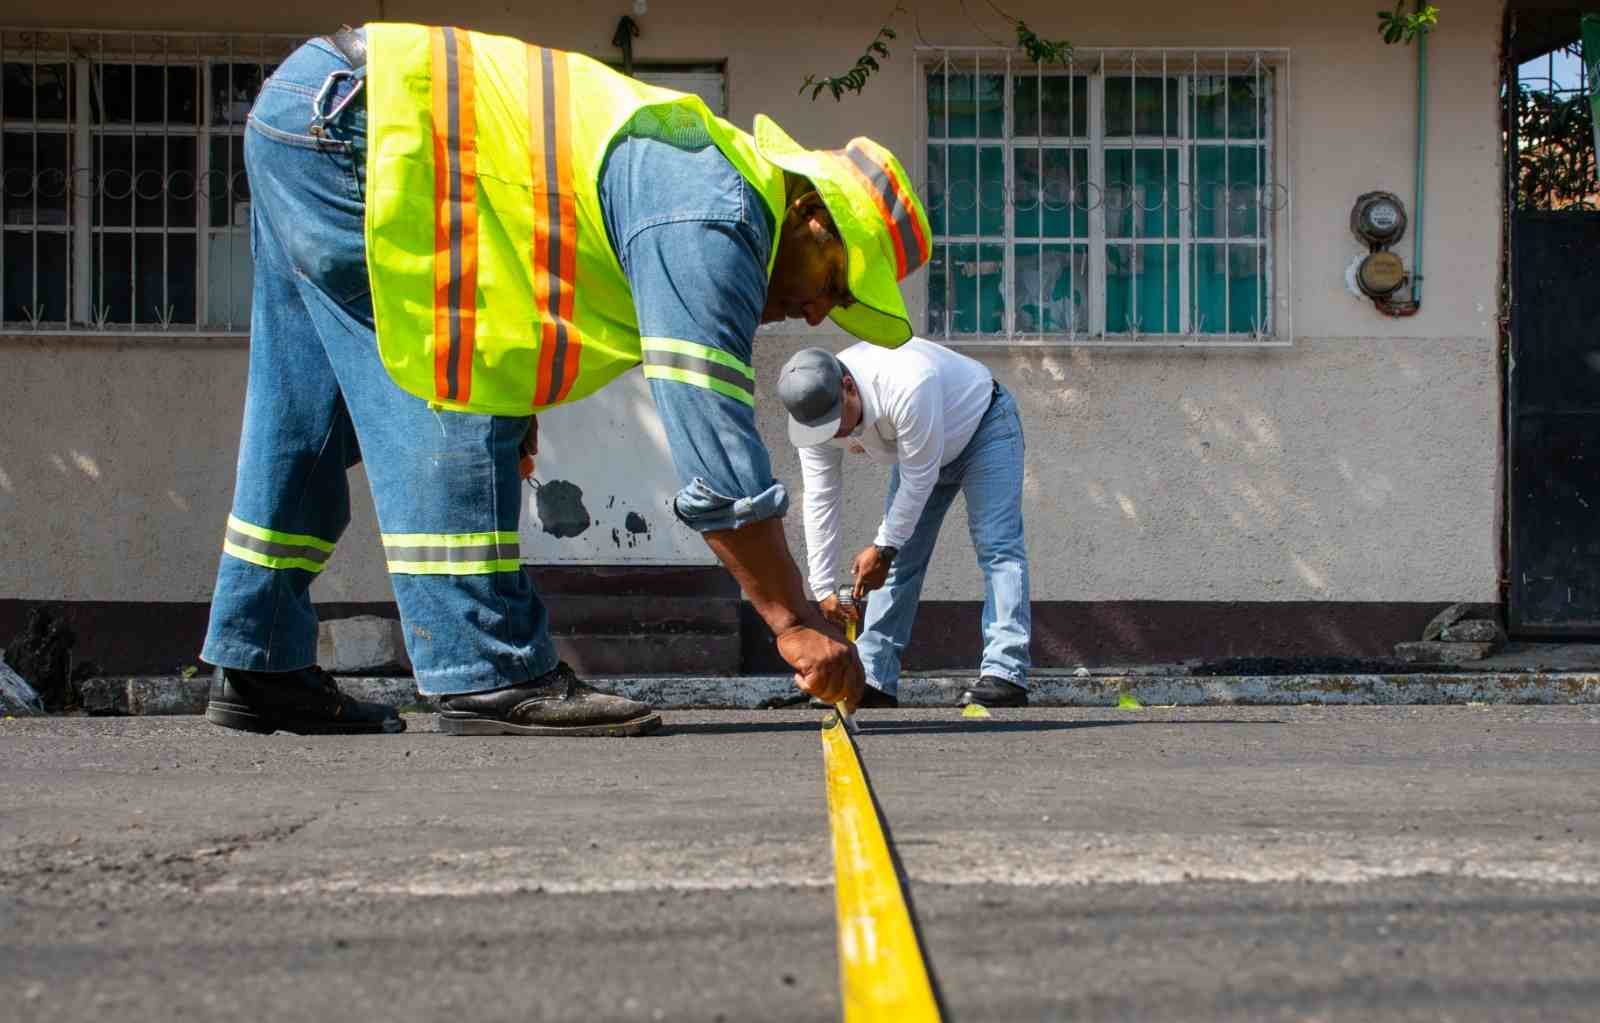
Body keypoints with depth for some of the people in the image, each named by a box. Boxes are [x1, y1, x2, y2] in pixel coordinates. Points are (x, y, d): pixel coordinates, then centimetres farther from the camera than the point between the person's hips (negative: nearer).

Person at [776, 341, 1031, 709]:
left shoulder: (906, 387, -44)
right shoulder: (816, 413, -23)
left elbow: (919, 479, -35)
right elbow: (820, 502, -18)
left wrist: (884, 548, -27)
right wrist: (822, 589, -19)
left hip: (983, 425, -6)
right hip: (919, 447, 6)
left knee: (996, 544, -19)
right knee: (900, 557, 0)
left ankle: (1005, 674, -25)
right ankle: (873, 679, 1)